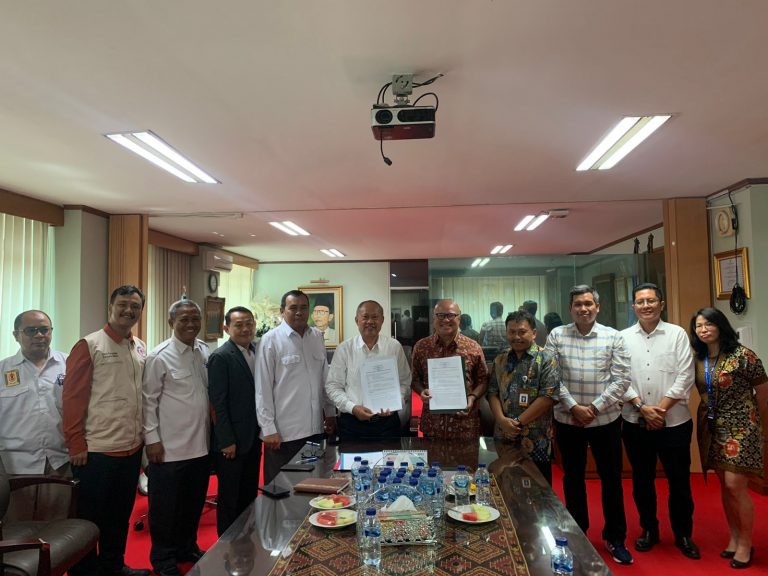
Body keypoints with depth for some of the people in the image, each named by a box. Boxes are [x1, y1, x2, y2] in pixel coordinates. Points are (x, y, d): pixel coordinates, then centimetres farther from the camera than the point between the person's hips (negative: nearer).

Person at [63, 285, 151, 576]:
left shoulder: (141, 349, 8)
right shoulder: (89, 345, -10)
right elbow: (73, 398, -11)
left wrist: (144, 435, 10)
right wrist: (76, 445, -13)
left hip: (132, 448, 6)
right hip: (97, 450, -6)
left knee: (121, 513, 20)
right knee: (90, 517, 10)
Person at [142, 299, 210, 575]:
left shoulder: (205, 352, 4)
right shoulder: (159, 357, -11)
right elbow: (149, 401, -9)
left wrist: (212, 432, 11)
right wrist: (152, 439, -11)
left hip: (201, 445, 5)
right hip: (169, 448, -5)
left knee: (194, 503, 19)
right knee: (166, 506, 11)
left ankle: (187, 547, 38)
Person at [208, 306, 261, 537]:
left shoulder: (257, 352, 7)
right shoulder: (220, 357, -14)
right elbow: (218, 402, -16)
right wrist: (227, 441, -16)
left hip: (253, 438, 7)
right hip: (231, 441, -7)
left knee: (249, 496, 17)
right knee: (229, 499, 9)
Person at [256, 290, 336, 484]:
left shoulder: (317, 337, 7)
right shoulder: (271, 340, -7)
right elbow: (263, 388, -7)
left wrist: (330, 413, 13)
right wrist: (269, 429, -9)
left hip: (315, 428, 5)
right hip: (284, 432, -4)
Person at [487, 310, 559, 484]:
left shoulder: (547, 359, -6)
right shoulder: (500, 361, 8)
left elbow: (548, 396, -14)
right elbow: (492, 393, 6)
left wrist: (518, 422, -14)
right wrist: (502, 420, -11)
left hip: (536, 441, -4)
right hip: (504, 437, 4)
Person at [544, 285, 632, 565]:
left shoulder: (613, 337, -2)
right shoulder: (556, 336, -2)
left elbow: (621, 379, -5)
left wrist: (595, 407, -11)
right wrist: (573, 407, -12)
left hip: (605, 419, 0)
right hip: (568, 420, 1)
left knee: (611, 478, 10)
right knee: (573, 477, 13)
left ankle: (615, 538, 27)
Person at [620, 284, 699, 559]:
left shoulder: (677, 334, -2)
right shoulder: (622, 338, 1)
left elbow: (685, 377, -7)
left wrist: (661, 409, -12)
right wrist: (642, 407, -12)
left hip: (674, 422, -1)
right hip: (635, 423, 1)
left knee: (679, 480, 10)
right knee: (642, 480, 13)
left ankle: (684, 535, 29)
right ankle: (649, 529, 31)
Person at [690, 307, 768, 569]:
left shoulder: (742, 355, -13)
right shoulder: (698, 358, 3)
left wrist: (744, 414, 7)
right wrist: (712, 414, 4)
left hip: (738, 427, -5)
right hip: (711, 427, 5)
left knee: (735, 485, -6)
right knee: (724, 486, 12)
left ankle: (745, 544, 12)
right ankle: (734, 538, 26)